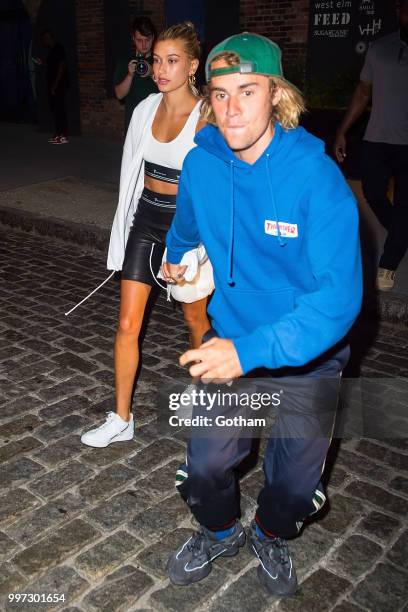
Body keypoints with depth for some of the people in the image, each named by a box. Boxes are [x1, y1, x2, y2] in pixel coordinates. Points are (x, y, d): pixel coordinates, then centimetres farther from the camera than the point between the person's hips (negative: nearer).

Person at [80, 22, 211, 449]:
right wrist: (128, 221, 16)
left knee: (195, 318, 15)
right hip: (145, 220, 5)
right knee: (127, 324, 2)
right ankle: (121, 420, 15)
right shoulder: (145, 110, 2)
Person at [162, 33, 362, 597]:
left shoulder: (317, 176, -24)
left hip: (308, 354, -2)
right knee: (206, 464, -2)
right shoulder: (201, 163, -10)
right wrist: (176, 255, 35)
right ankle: (220, 532, 35)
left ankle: (271, 535, 42)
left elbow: (340, 294, -31)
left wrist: (250, 351, -42)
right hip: (233, 342, 3)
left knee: (294, 482, 5)